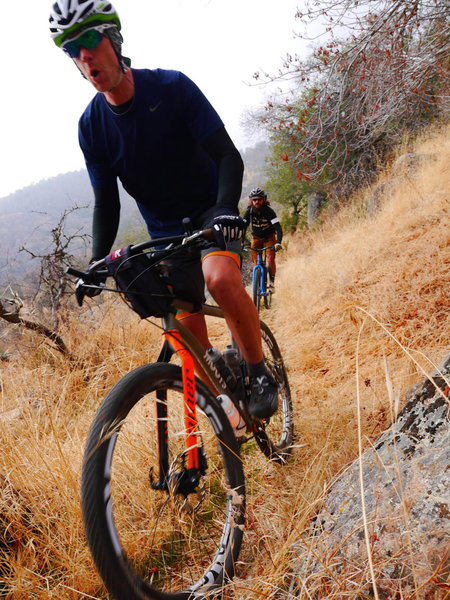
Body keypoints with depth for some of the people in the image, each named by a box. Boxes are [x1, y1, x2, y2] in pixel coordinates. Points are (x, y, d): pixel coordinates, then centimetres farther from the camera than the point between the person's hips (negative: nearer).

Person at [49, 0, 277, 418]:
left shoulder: (171, 87, -15)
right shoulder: (91, 125, -6)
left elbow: (228, 155, -17)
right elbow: (106, 202, 1)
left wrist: (226, 208, -35)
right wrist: (97, 265, -11)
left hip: (212, 213, -3)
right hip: (165, 231, 4)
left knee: (220, 278, -33)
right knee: (187, 325, -1)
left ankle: (260, 375, -13)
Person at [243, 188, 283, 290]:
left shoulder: (269, 211, -25)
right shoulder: (249, 212, -18)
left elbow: (278, 228, -32)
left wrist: (278, 243, -46)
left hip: (269, 237, -2)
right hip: (256, 238, 2)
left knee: (270, 259, -19)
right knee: (256, 261, -5)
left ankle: (272, 282, -7)